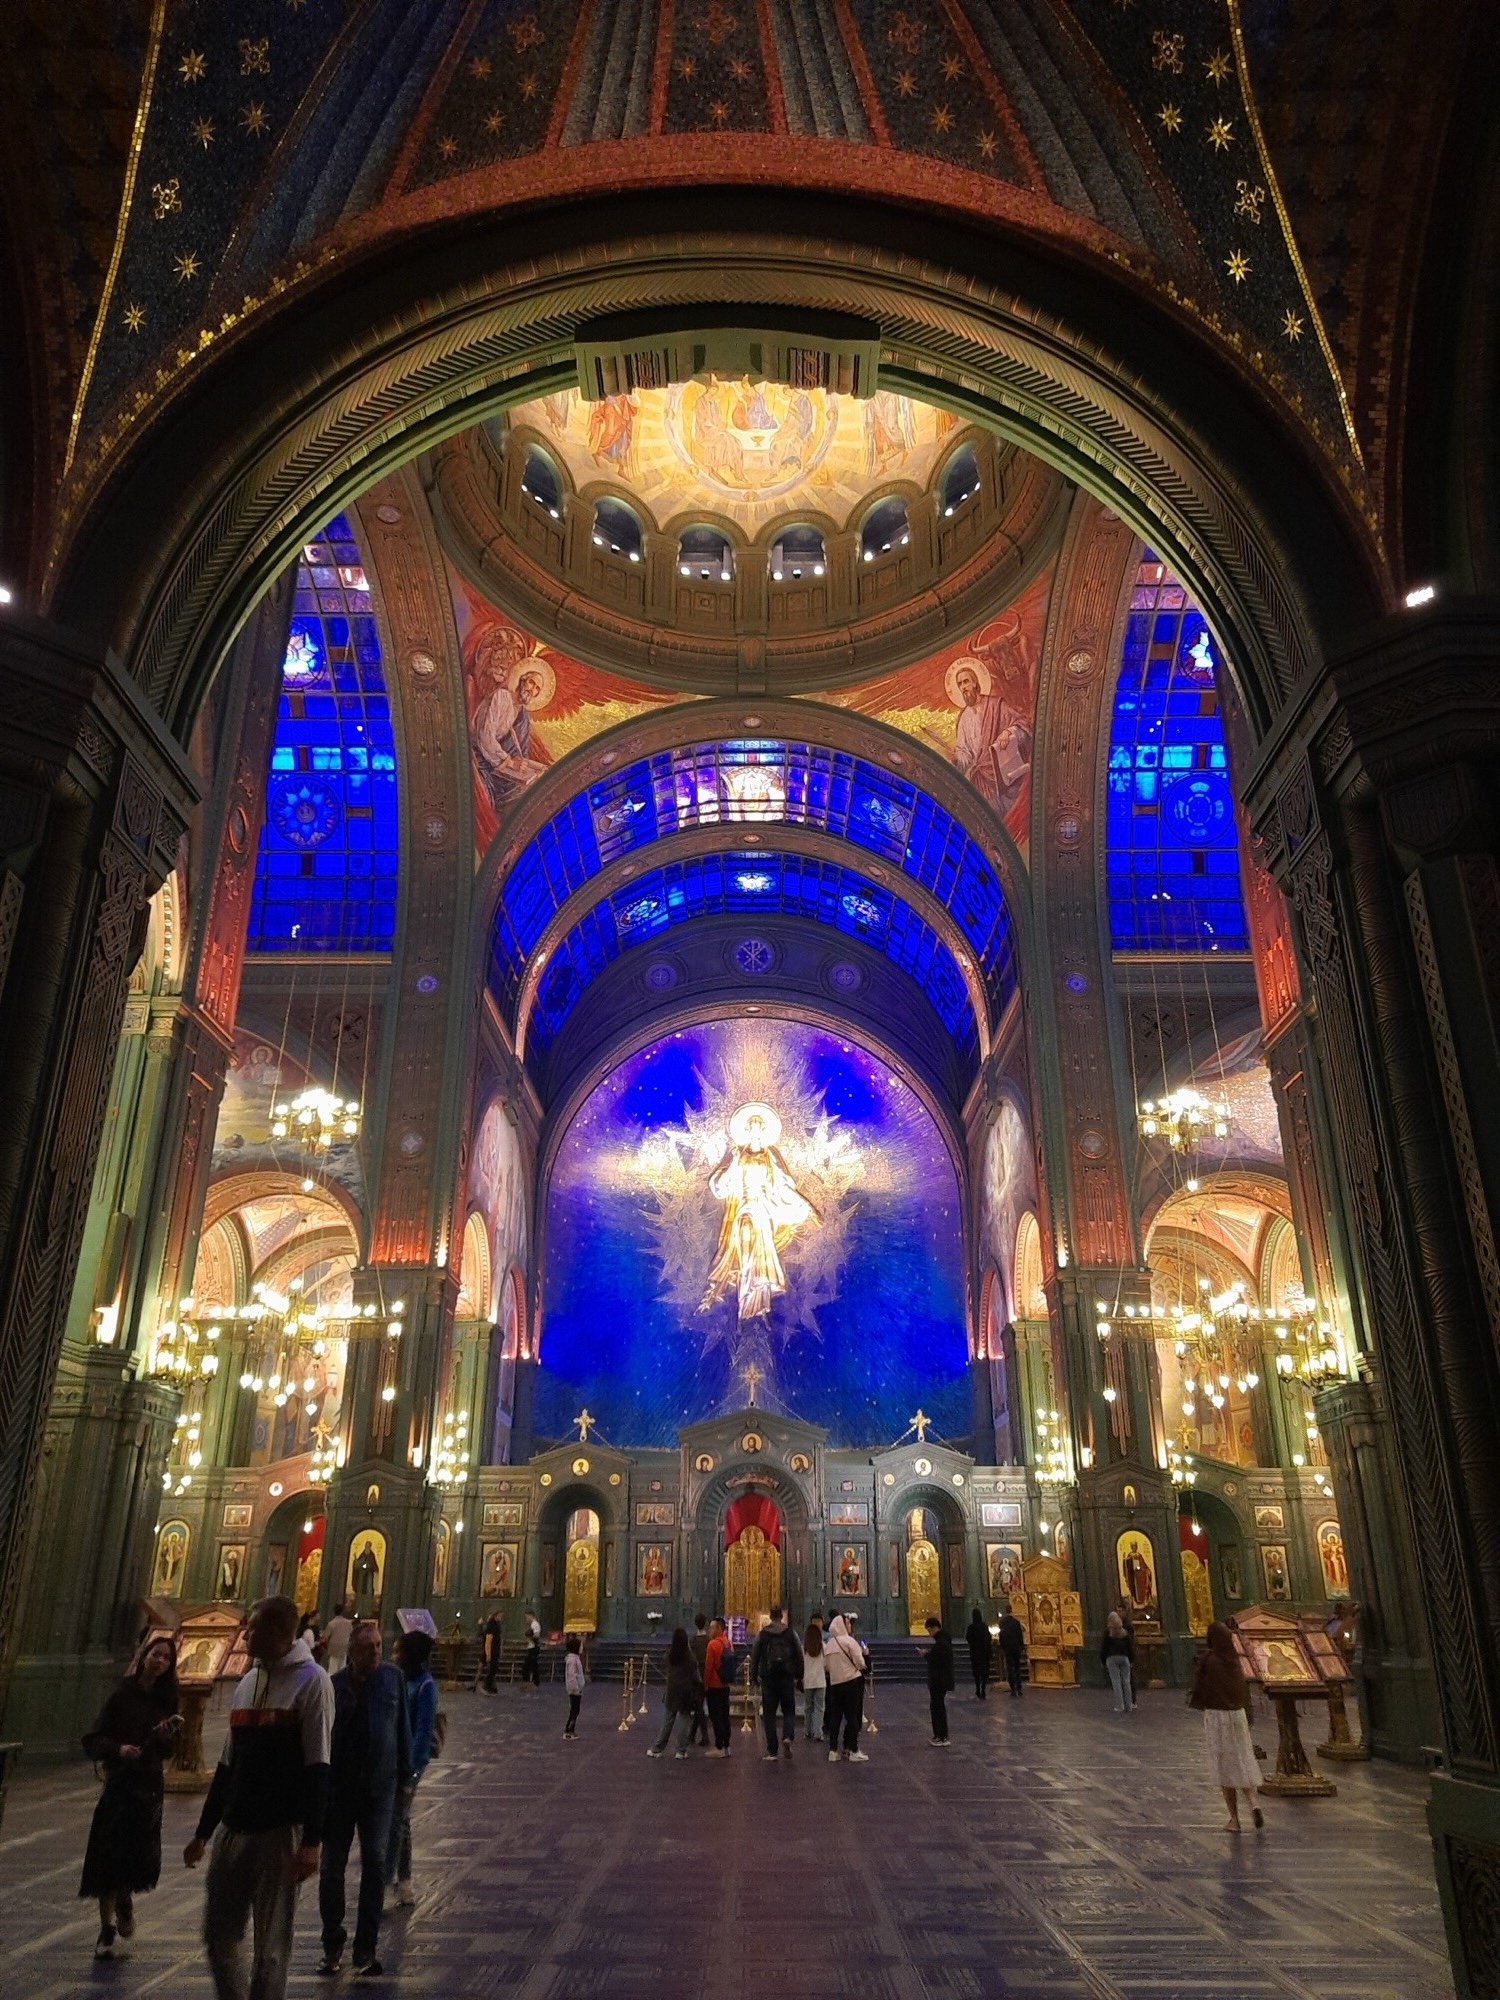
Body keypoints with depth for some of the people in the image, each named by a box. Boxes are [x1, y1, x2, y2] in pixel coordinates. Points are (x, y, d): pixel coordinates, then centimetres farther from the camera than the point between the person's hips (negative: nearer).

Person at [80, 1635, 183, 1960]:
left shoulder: (165, 1700, 5)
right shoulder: (123, 1695, -4)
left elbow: (166, 1753, 7)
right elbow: (93, 1740, -6)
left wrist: (166, 1736, -14)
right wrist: (118, 1749, -24)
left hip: (149, 1785, 2)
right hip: (119, 1783, -2)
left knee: (142, 1856, -1)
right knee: (109, 1856, -2)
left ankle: (125, 1898, 31)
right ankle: (107, 1929, 16)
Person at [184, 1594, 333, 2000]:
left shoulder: (310, 1681, -10)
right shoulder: (247, 1683, 12)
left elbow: (317, 1767, -14)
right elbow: (227, 1765, 19)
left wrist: (312, 1841, -19)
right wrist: (203, 1832, 19)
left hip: (280, 1830, -7)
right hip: (233, 1829, 7)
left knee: (270, 1944, 2)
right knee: (219, 1935, 12)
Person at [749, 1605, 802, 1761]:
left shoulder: (762, 1634, -2)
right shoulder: (791, 1633, -1)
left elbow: (754, 1657, 0)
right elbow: (799, 1656, 2)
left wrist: (754, 1676, 10)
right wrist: (799, 1676, 11)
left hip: (768, 1679, 0)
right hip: (787, 1678, 0)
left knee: (769, 1714, 7)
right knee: (789, 1711, 13)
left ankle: (772, 1752, 5)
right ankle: (787, 1737, -13)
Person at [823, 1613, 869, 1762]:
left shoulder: (829, 1645, 7)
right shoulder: (849, 1641, -11)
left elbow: (827, 1666, 11)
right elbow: (860, 1662, -12)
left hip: (834, 1683, 5)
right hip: (851, 1681, -5)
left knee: (835, 1717, 9)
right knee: (853, 1717, 2)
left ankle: (833, 1751, 11)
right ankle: (853, 1751, 5)